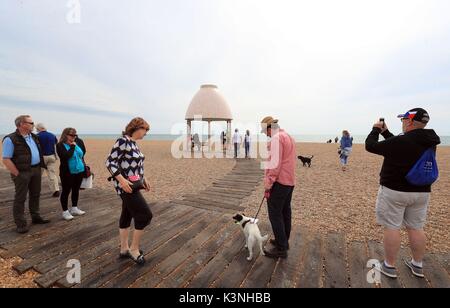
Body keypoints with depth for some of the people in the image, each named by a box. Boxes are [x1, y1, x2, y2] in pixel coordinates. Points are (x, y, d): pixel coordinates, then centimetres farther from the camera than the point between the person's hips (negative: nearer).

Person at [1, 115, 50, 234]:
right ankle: (20, 224, 13)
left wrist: (40, 167, 11)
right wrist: (17, 174, -15)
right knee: (20, 198, 3)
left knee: (35, 195, 16)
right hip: (22, 172, -7)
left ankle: (36, 217, 30)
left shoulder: (34, 137, 9)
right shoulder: (11, 139, -13)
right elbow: (6, 159, -14)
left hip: (36, 170, 7)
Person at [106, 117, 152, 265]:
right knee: (145, 215, -6)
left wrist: (143, 179, 18)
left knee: (127, 215, 16)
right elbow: (110, 162, -20)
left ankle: (124, 249, 30)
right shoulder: (123, 141, -16)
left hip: (133, 185, 10)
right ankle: (134, 249, 12)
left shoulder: (133, 143, 11)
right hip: (126, 185, -9)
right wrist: (122, 180, -26)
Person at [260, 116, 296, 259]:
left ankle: (281, 248, 10)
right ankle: (283, 241, 32)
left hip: (279, 182, -10)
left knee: (275, 214, 0)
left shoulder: (276, 138, -16)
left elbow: (274, 164, -22)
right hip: (290, 182, 10)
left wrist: (268, 185, -17)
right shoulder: (289, 137, 15)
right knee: (285, 212, 17)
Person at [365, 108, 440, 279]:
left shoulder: (400, 142, -21)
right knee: (416, 228, 18)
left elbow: (370, 146, -12)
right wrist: (385, 132, 19)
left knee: (392, 228, 3)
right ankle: (417, 265, 32)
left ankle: (389, 266, 16)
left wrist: (376, 130, 4)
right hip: (421, 192, 7)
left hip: (394, 191, -7)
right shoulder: (430, 142, 4)